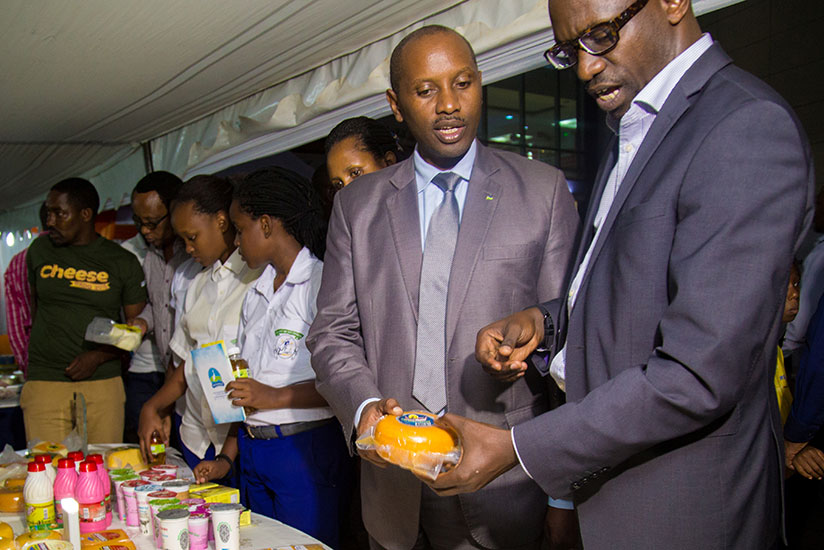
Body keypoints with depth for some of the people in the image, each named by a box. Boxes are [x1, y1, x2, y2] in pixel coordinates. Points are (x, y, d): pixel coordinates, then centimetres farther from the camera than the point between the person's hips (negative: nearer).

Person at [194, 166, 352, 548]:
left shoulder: (322, 282, -13)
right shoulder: (255, 295, 14)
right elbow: (244, 382, 15)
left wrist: (276, 397, -18)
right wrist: (227, 458, 12)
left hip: (306, 449, -8)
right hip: (252, 450, 8)